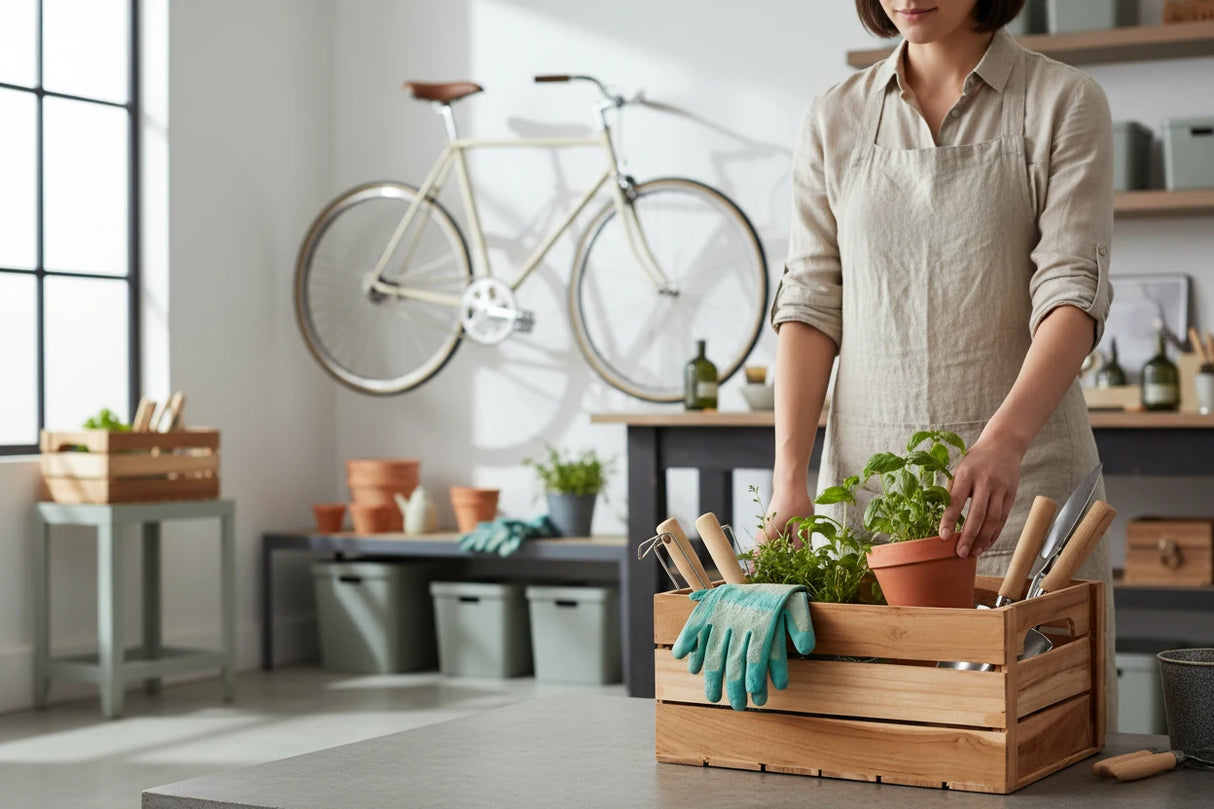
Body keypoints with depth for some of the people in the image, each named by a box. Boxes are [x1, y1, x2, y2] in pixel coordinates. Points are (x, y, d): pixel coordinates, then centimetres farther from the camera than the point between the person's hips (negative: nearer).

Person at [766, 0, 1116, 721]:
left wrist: (1002, 442, -28)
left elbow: (1073, 293, -11)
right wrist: (790, 479, -7)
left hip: (1021, 469, -2)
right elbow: (812, 302, 5)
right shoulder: (834, 120, 9)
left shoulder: (1065, 103, 0)